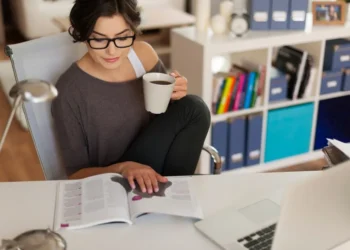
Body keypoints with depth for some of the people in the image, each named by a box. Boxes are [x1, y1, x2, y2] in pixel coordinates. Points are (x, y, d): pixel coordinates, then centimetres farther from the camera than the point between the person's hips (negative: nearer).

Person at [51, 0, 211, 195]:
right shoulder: (70, 91, -20)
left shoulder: (144, 54, -6)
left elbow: (170, 123, 9)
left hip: (149, 177, 6)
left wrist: (176, 97, -13)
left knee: (194, 108, -16)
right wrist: (122, 168, -32)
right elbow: (76, 174, -13)